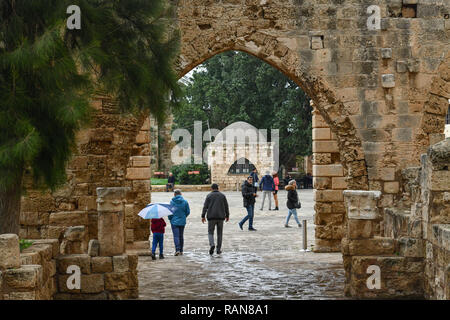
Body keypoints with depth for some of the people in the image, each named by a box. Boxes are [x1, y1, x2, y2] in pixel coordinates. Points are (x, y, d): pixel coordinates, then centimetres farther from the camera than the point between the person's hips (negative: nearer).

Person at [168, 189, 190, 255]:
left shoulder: (172, 202, -8)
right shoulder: (185, 202, -2)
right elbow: (188, 211, 2)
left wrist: (170, 218, 11)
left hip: (174, 221, -3)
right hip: (182, 221, 3)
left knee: (176, 236, -4)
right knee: (181, 236, 12)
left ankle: (177, 250, -18)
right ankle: (181, 251, 16)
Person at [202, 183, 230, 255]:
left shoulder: (209, 196, 0)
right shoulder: (222, 195, 4)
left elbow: (205, 207, -4)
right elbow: (226, 206, 5)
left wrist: (203, 216, -1)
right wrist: (227, 215, 15)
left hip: (211, 217, -1)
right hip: (220, 217, 1)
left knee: (210, 232, 7)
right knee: (219, 233, 11)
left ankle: (212, 245, -19)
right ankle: (219, 249, 10)